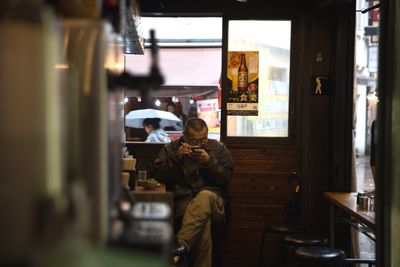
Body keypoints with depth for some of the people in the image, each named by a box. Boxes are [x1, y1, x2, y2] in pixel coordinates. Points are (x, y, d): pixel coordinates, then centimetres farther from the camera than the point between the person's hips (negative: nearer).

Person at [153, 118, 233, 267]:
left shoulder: (218, 148, 17)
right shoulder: (170, 149, 16)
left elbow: (226, 177, 8)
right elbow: (158, 176, 5)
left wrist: (209, 162, -8)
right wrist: (176, 157, -8)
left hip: (213, 201, 0)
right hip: (181, 201, 0)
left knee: (205, 196, -40)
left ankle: (182, 244, -54)